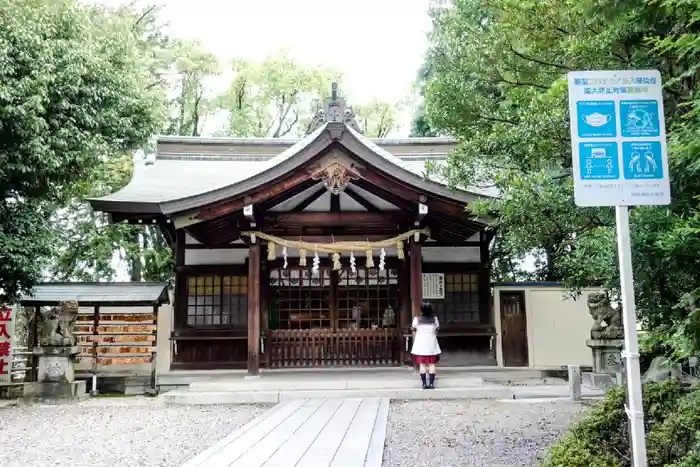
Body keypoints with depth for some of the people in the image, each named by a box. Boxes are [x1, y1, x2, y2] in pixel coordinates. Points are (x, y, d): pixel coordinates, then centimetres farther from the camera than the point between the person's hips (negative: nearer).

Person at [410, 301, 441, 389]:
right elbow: (436, 332, 4)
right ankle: (431, 383, 4)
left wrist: (415, 342, 11)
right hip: (431, 344, 1)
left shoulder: (417, 319, -8)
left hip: (420, 344, -1)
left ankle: (424, 384, 3)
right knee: (432, 364, 6)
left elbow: (414, 333, -2)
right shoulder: (434, 319, -3)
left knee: (422, 364, 4)